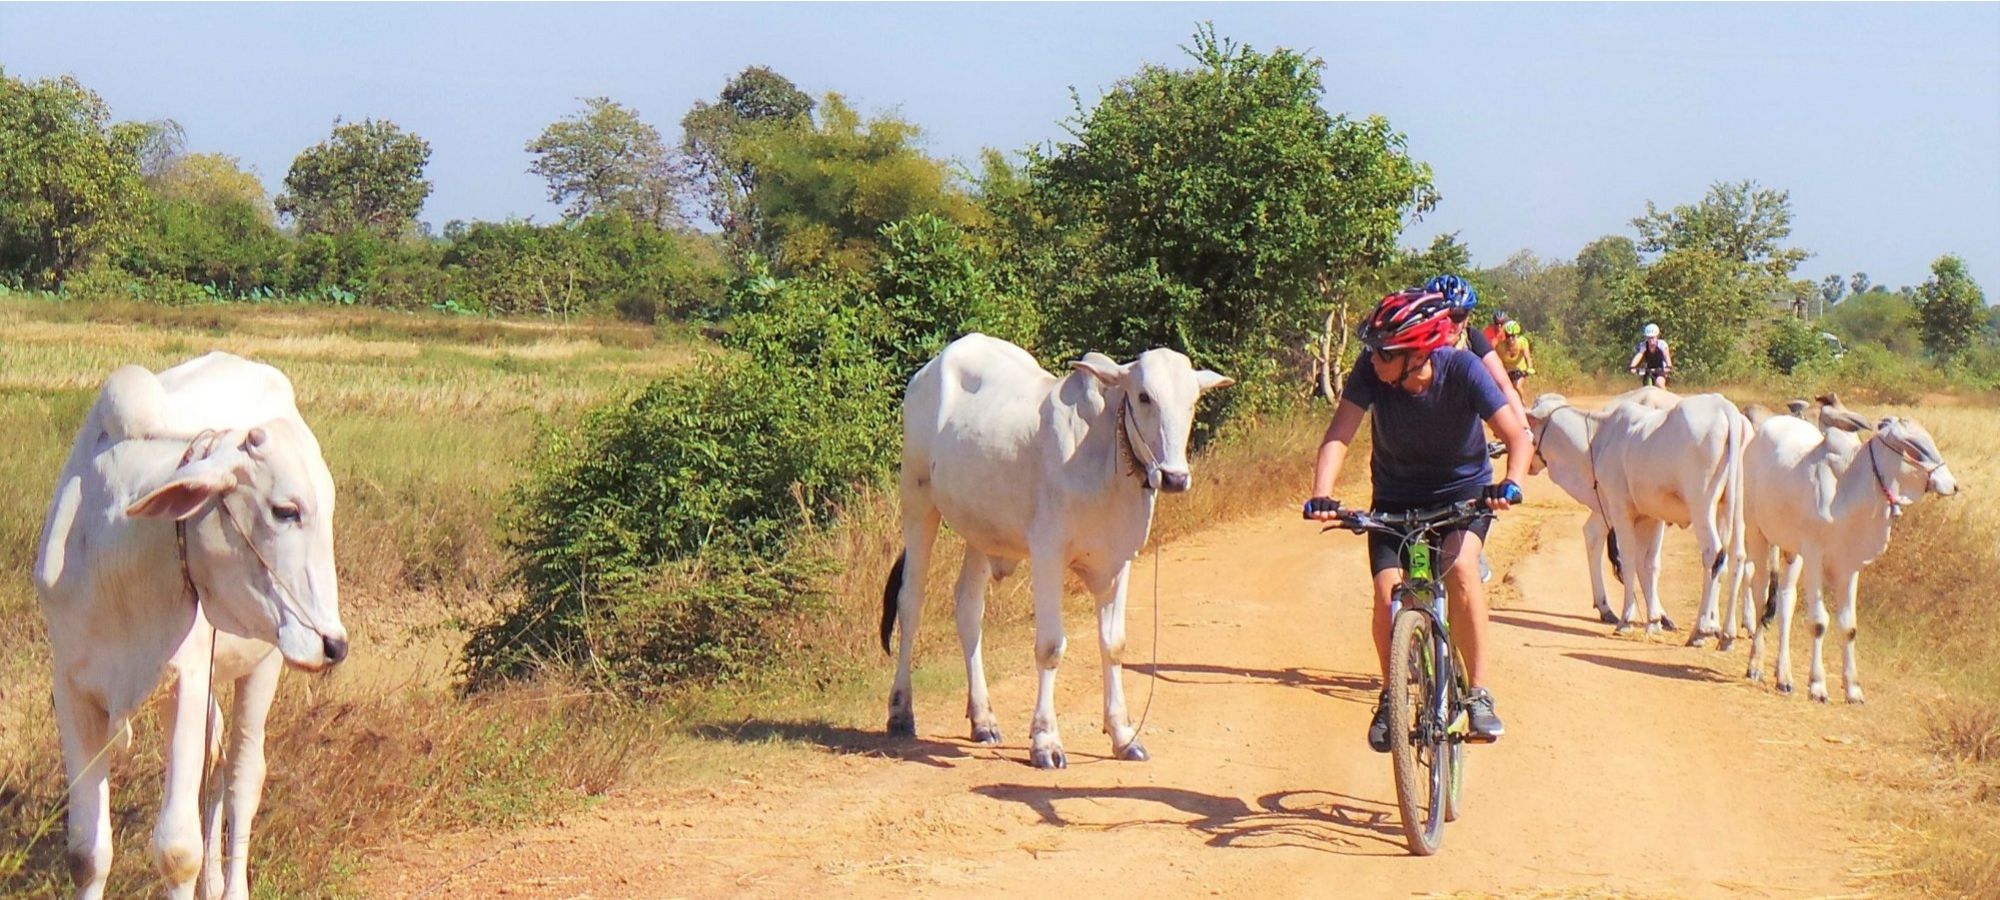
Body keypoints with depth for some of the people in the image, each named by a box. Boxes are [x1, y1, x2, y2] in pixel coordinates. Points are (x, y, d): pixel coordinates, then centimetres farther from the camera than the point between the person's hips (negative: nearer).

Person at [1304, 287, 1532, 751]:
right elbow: (1339, 434, -28)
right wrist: (1321, 494, -44)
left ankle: (1480, 693, -18)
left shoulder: (1462, 370, -27)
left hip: (1463, 489, -2)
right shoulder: (1370, 373, -23)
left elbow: (1517, 434, -29)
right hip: (1397, 496, 2)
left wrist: (1510, 484, -48)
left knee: (1459, 565, -29)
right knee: (1387, 589, -16)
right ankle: (1391, 695, 9)